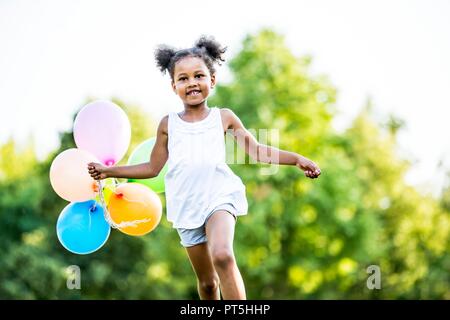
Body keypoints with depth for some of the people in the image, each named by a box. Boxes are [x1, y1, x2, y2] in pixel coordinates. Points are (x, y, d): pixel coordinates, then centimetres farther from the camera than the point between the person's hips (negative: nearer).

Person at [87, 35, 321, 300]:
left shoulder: (224, 117, 6)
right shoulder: (168, 124, 9)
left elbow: (256, 151, 8)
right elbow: (153, 168, 15)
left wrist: (296, 158, -2)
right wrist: (109, 171, 12)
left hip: (218, 197, -2)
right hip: (186, 206, 3)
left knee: (222, 255, -30)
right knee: (207, 283, 9)